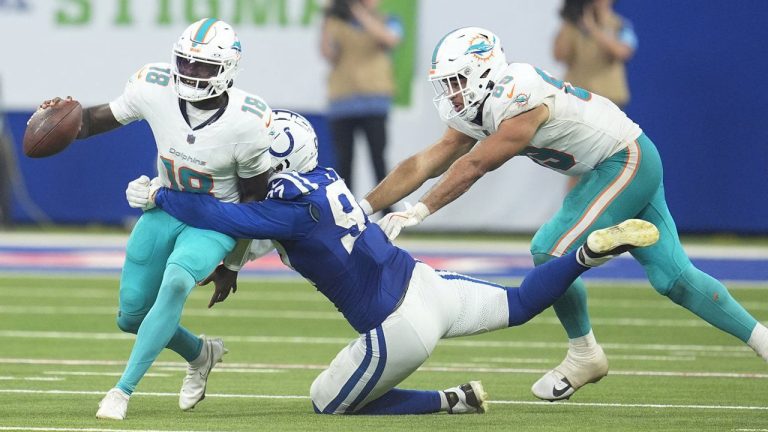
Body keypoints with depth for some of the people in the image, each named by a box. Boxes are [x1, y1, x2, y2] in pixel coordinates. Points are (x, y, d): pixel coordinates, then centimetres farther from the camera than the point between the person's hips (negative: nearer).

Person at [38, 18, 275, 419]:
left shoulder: (247, 123, -25)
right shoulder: (156, 88, -20)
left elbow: (254, 196, -11)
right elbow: (104, 118, -4)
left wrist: (232, 265, -3)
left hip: (215, 221, -4)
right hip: (165, 210, 4)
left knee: (176, 282, -33)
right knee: (131, 317, 8)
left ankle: (123, 390, -28)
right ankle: (201, 354, 38)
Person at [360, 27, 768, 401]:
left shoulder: (519, 97, -24)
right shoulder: (477, 112, 4)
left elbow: (473, 166, -26)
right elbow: (424, 164, 2)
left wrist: (419, 211, -27)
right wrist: (363, 207, -2)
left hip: (626, 162, -10)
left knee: (551, 251, -12)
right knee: (674, 277, 7)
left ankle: (583, 356, 4)